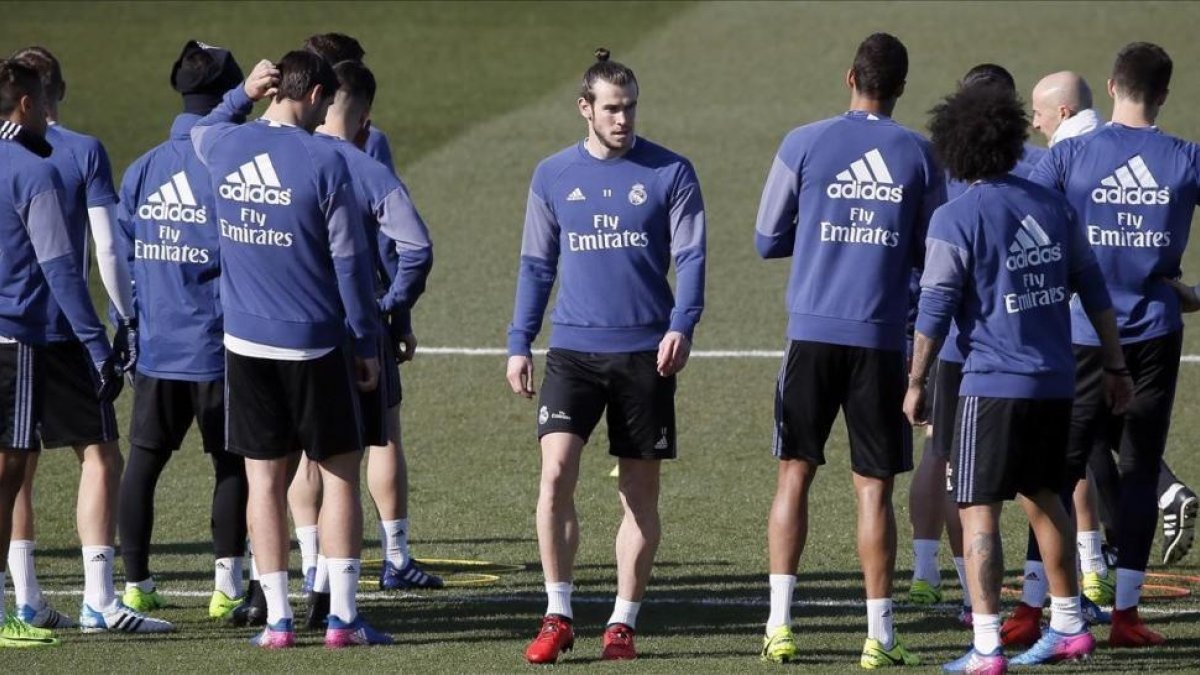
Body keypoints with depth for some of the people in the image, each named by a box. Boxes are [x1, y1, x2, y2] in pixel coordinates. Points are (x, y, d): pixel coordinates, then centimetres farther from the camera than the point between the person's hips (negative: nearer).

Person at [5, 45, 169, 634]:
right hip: (61, 330, -4)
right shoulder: (84, 152, -3)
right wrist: (127, 322, -1)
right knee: (100, 456, 0)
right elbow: (107, 250, -7)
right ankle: (98, 600, -9)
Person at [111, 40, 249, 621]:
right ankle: (227, 584, 4)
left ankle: (135, 585, 12)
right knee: (231, 464, 7)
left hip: (154, 348, 4)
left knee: (144, 461, 11)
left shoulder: (141, 170, 5)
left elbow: (120, 256, 9)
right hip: (217, 349, -4)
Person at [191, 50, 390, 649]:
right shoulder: (323, 163, -11)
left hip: (245, 343, 4)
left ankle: (277, 619, 6)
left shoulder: (224, 147, 1)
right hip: (314, 345, -4)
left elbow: (201, 129, 29)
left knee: (265, 480, 7)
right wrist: (365, 343, 0)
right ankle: (342, 616, 2)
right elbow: (350, 262, -8)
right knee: (340, 475, 6)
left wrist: (243, 94, 14)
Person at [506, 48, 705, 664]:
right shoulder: (553, 176, 7)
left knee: (639, 493, 4)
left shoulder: (670, 174, 1)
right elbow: (536, 265, 14)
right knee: (555, 472, -15)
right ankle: (558, 616, -7)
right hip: (573, 351, 1)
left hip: (646, 353, -1)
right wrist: (519, 343, 8)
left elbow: (690, 259, -1)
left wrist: (681, 326, -16)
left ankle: (622, 623, 14)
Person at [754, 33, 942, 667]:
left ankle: (779, 624, 1)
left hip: (812, 334, 0)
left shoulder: (804, 144, 0)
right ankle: (879, 633, 1)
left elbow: (768, 241, 5)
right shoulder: (919, 156, 2)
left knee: (795, 473, 8)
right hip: (881, 340, 0)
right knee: (874, 487, 3)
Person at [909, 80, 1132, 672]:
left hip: (992, 384, -6)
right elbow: (1093, 289, 13)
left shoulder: (955, 219, -9)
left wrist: (916, 383, 0)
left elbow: (935, 311, -10)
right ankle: (1069, 627, 28)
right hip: (1056, 381, 6)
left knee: (978, 510, -4)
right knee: (1043, 498, 21)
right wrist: (1114, 366, 21)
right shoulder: (1052, 206, 8)